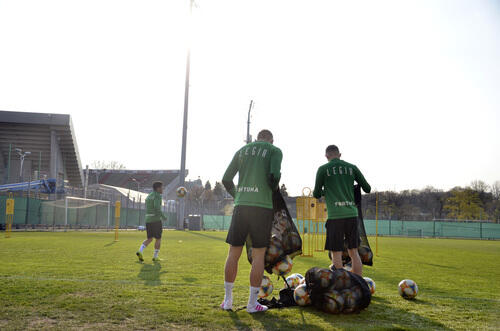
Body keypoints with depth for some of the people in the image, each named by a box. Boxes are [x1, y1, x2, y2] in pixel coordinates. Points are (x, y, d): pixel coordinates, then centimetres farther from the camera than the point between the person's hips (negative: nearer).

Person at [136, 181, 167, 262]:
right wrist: (163, 216, -13)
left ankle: (140, 251, -8)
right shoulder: (157, 195, -9)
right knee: (158, 239, 5)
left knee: (149, 239, 13)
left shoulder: (148, 196, 18)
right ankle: (155, 257, 7)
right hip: (156, 220, -7)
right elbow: (157, 207, -24)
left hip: (148, 220, 7)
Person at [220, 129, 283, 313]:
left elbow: (226, 180, 12)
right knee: (258, 255, 4)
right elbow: (274, 176, -11)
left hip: (241, 206, 3)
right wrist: (273, 189, 9)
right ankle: (252, 303, 7)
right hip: (262, 206, -3)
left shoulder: (242, 151, 17)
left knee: (234, 253, 10)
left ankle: (228, 300, 16)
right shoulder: (274, 150, 6)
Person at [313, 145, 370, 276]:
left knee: (336, 254, 2)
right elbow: (367, 189, 13)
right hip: (352, 214, 4)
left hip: (335, 215, -4)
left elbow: (316, 194, 7)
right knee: (353, 252, 12)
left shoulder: (323, 169, 2)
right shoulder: (352, 168, 10)